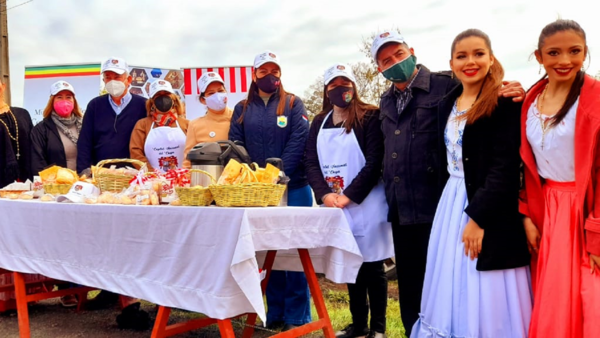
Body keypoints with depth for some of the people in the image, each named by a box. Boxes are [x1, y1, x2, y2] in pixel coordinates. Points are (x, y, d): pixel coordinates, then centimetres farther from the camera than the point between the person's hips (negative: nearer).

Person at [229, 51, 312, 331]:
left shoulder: (293, 105, 4)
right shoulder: (242, 109, 12)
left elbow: (298, 143, -7)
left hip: (293, 187, -2)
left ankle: (297, 316, 9)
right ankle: (275, 313, 19)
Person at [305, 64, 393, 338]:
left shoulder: (370, 117, -5)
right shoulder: (319, 122, 10)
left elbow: (375, 162, -12)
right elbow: (311, 162, 4)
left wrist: (349, 196, -17)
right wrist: (325, 194, -12)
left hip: (366, 204, -4)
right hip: (334, 205, 5)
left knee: (372, 266, 3)